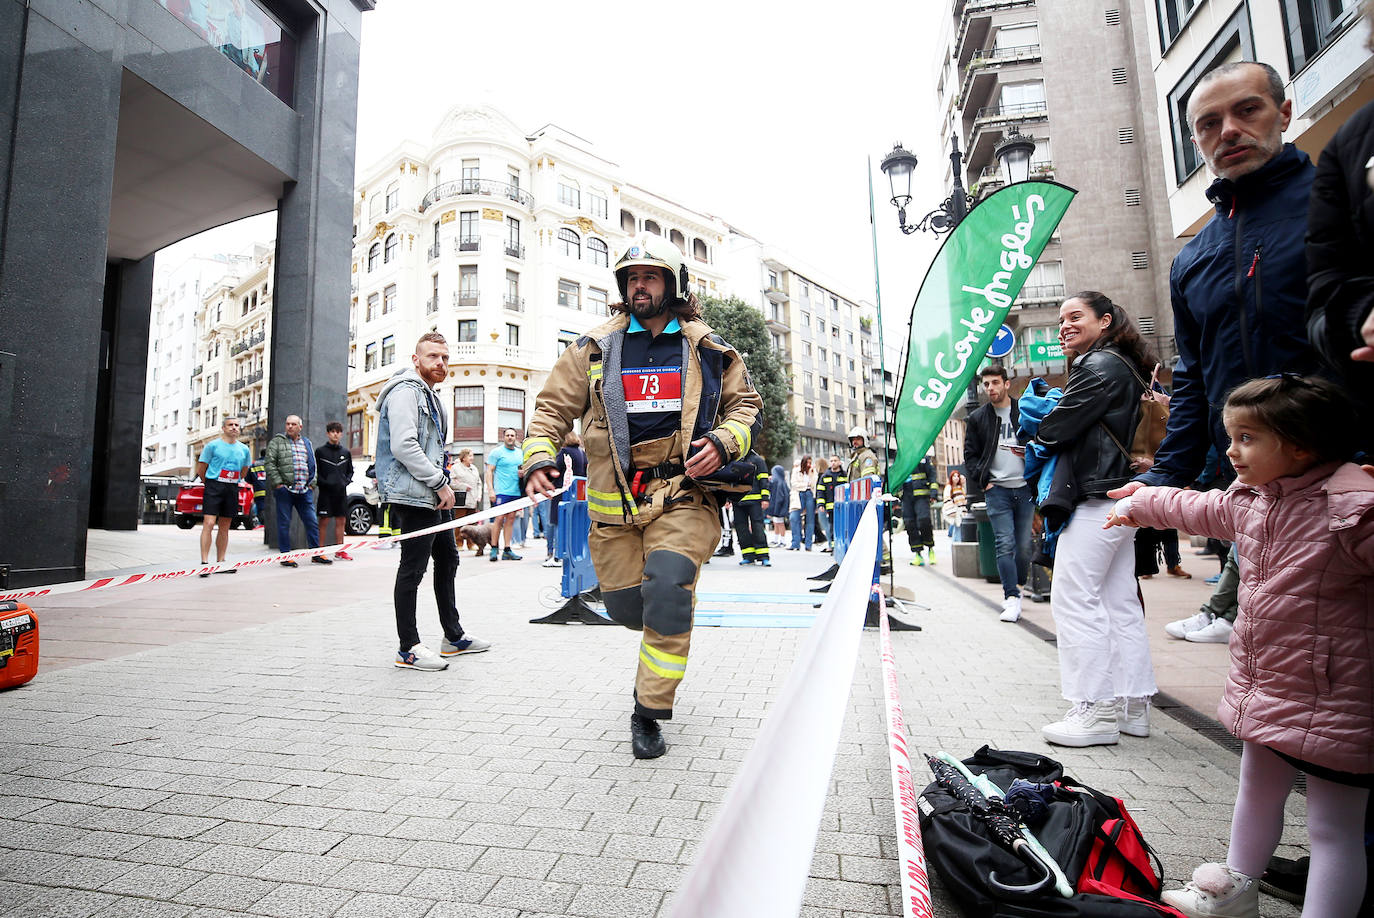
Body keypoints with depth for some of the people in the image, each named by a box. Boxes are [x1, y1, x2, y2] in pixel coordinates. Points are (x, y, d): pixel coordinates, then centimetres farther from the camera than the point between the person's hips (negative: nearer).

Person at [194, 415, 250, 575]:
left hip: (232, 489, 4)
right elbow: (201, 470, 4)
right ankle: (204, 562, -13)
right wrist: (210, 484, 10)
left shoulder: (244, 449, 11)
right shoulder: (213, 445, -1)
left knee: (225, 528, 8)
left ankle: (220, 563, 13)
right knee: (209, 523, -13)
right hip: (214, 487, -4)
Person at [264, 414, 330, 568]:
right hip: (284, 489, -4)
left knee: (312, 522, 4)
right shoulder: (276, 442, 3)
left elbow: (313, 464, 19)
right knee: (284, 524, 2)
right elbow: (270, 464, -4)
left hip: (304, 491, 4)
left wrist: (311, 483, 9)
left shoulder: (306, 442, 17)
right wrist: (278, 483, -11)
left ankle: (316, 554, 11)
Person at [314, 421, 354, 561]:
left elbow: (350, 471, 20)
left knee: (341, 521, 6)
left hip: (341, 492, 4)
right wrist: (325, 483, -13)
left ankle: (339, 552, 13)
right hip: (326, 492, -4)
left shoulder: (346, 453, 14)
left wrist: (346, 481, 2)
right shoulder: (320, 451, 2)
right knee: (324, 521, -4)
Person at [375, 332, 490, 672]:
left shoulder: (430, 396, 22)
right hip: (413, 495, -11)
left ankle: (454, 637, 27)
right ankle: (408, 648, 6)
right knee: (412, 568, -5)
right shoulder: (406, 391, -10)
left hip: (435, 497, 11)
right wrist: (440, 482, -18)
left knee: (447, 560, 15)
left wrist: (443, 484, 16)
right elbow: (403, 446, -22)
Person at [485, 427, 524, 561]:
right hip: (501, 491, -5)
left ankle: (507, 550, 9)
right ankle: (494, 549, 1)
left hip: (516, 491, 5)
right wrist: (490, 489, -12)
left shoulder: (520, 453, 16)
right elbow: (489, 471, -3)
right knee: (499, 519, -8)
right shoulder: (496, 452, 0)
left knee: (511, 519, 5)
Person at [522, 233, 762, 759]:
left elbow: (745, 405, 13)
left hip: (682, 494, -2)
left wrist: (723, 443, -8)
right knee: (624, 606, 7)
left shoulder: (708, 350, 7)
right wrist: (539, 457, -7)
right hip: (614, 500, 2)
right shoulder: (596, 348, 8)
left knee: (666, 589, -21)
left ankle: (649, 714, -2)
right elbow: (554, 405, 11)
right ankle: (666, 633, 45)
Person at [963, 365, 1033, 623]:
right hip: (996, 489, -1)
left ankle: (1016, 587, 24)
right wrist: (982, 481, -3)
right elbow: (970, 455, 9)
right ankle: (1012, 598, -5)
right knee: (1005, 544, -8)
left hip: (1025, 488, 1)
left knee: (1024, 545, 5)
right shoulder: (977, 418, 7)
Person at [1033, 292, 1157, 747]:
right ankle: (1133, 705, 20)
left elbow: (1054, 431, -15)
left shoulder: (1098, 366, -10)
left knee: (1074, 599, -7)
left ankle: (1096, 709, -2)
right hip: (1120, 496, 11)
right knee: (1120, 602, 12)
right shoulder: (1125, 367, 22)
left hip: (1096, 500, -11)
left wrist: (1041, 426, 6)